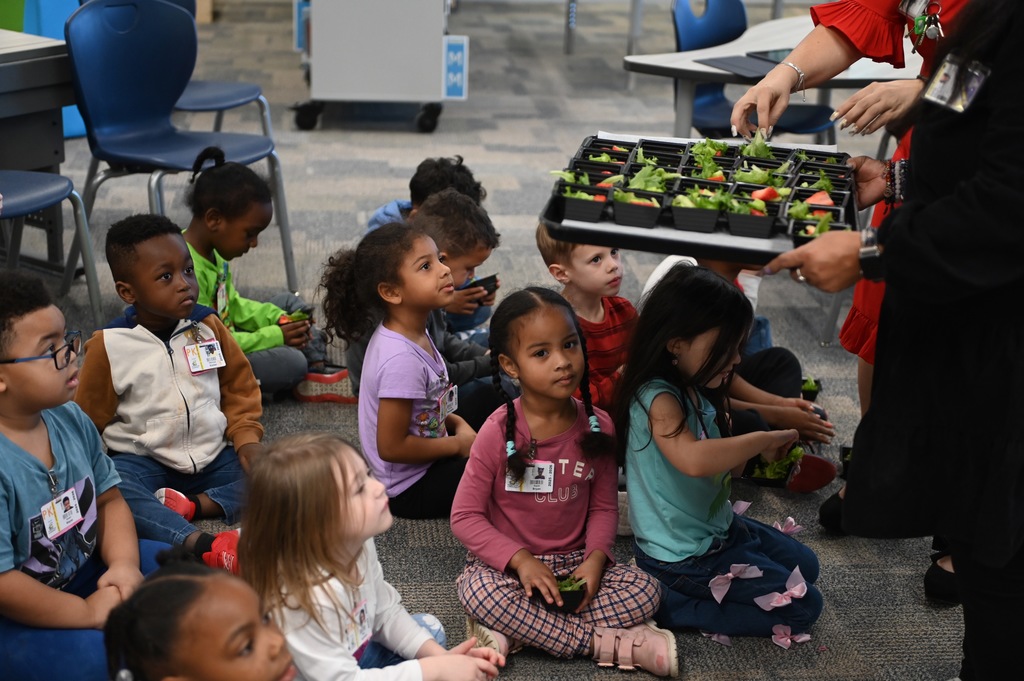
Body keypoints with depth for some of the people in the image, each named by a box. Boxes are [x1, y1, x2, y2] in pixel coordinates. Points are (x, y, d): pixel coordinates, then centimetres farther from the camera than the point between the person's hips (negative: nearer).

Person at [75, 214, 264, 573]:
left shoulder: (209, 326, 0)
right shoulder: (109, 346, -7)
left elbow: (239, 387, 11)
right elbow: (88, 418, 2)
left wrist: (247, 439, -4)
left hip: (212, 456, 3)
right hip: (142, 459, -3)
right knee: (110, 492, -36)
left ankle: (195, 504, -26)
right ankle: (206, 545, -50)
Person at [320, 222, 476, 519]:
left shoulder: (415, 332, -3)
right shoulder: (402, 360, -31)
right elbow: (391, 446, -26)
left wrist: (458, 424, -1)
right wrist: (458, 445, -15)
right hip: (412, 488, -9)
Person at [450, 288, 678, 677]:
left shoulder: (597, 427, -5)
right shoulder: (499, 432, -14)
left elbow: (603, 506, 3)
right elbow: (465, 517, -11)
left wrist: (595, 558, -15)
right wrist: (520, 560, -23)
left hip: (574, 563, 3)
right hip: (509, 562, -3)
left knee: (645, 592, -19)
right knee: (479, 591, -35)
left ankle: (513, 633, -21)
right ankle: (607, 643, -23)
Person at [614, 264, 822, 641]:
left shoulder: (696, 393, 3)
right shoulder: (658, 399, -27)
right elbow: (693, 460, -46)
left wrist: (755, 453, -10)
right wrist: (762, 440, -33)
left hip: (717, 527, 10)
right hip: (683, 559, -10)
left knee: (804, 565, 23)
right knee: (803, 606, -4)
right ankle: (670, 606, -4)